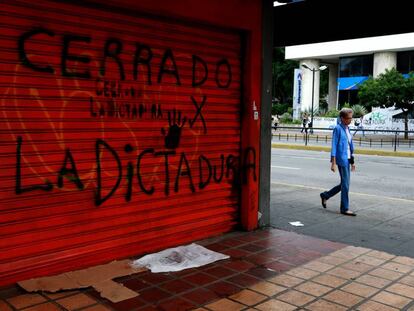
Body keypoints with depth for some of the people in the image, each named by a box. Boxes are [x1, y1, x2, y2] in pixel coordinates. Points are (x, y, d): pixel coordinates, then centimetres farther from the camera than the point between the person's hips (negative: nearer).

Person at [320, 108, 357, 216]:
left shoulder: (347, 129, 13)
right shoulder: (338, 129, -10)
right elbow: (334, 146, -12)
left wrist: (352, 161, 18)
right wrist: (333, 162, -16)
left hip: (347, 159, 8)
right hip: (341, 159, -8)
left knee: (344, 184, 13)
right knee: (345, 184, -3)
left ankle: (325, 195, 28)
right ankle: (345, 208, 7)